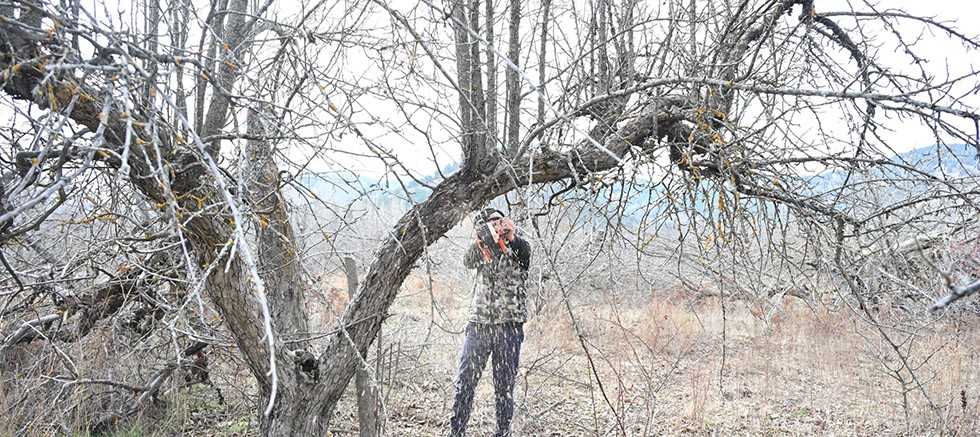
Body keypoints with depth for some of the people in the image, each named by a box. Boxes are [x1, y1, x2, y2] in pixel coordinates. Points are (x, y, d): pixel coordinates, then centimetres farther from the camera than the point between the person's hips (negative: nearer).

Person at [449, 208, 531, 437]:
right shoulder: (483, 250, 11)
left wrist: (511, 236, -38)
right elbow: (468, 261, -10)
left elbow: (524, 250, -18)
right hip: (478, 325, 2)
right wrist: (479, 241, -29)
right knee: (465, 381, 1)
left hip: (509, 327, -2)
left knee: (505, 385, 3)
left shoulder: (517, 248, 5)